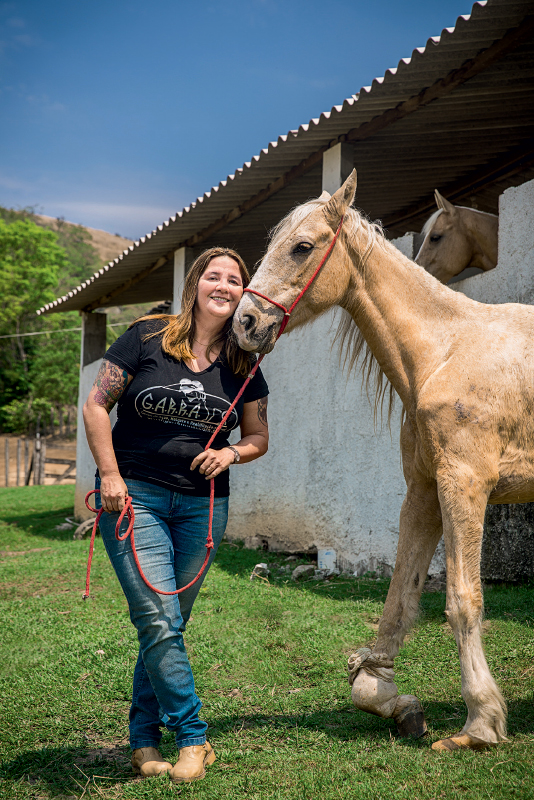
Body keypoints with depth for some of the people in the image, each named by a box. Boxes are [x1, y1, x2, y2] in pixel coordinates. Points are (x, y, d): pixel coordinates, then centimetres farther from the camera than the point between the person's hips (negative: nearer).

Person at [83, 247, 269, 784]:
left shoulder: (243, 366, 6)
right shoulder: (147, 338, -4)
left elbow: (259, 438, 15)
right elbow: (96, 405, -2)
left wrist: (232, 453, -8)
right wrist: (110, 476, -10)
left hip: (203, 503, 3)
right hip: (135, 496, -3)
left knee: (166, 626, 9)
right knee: (159, 624, -10)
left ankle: (144, 741, 23)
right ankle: (193, 738, 5)